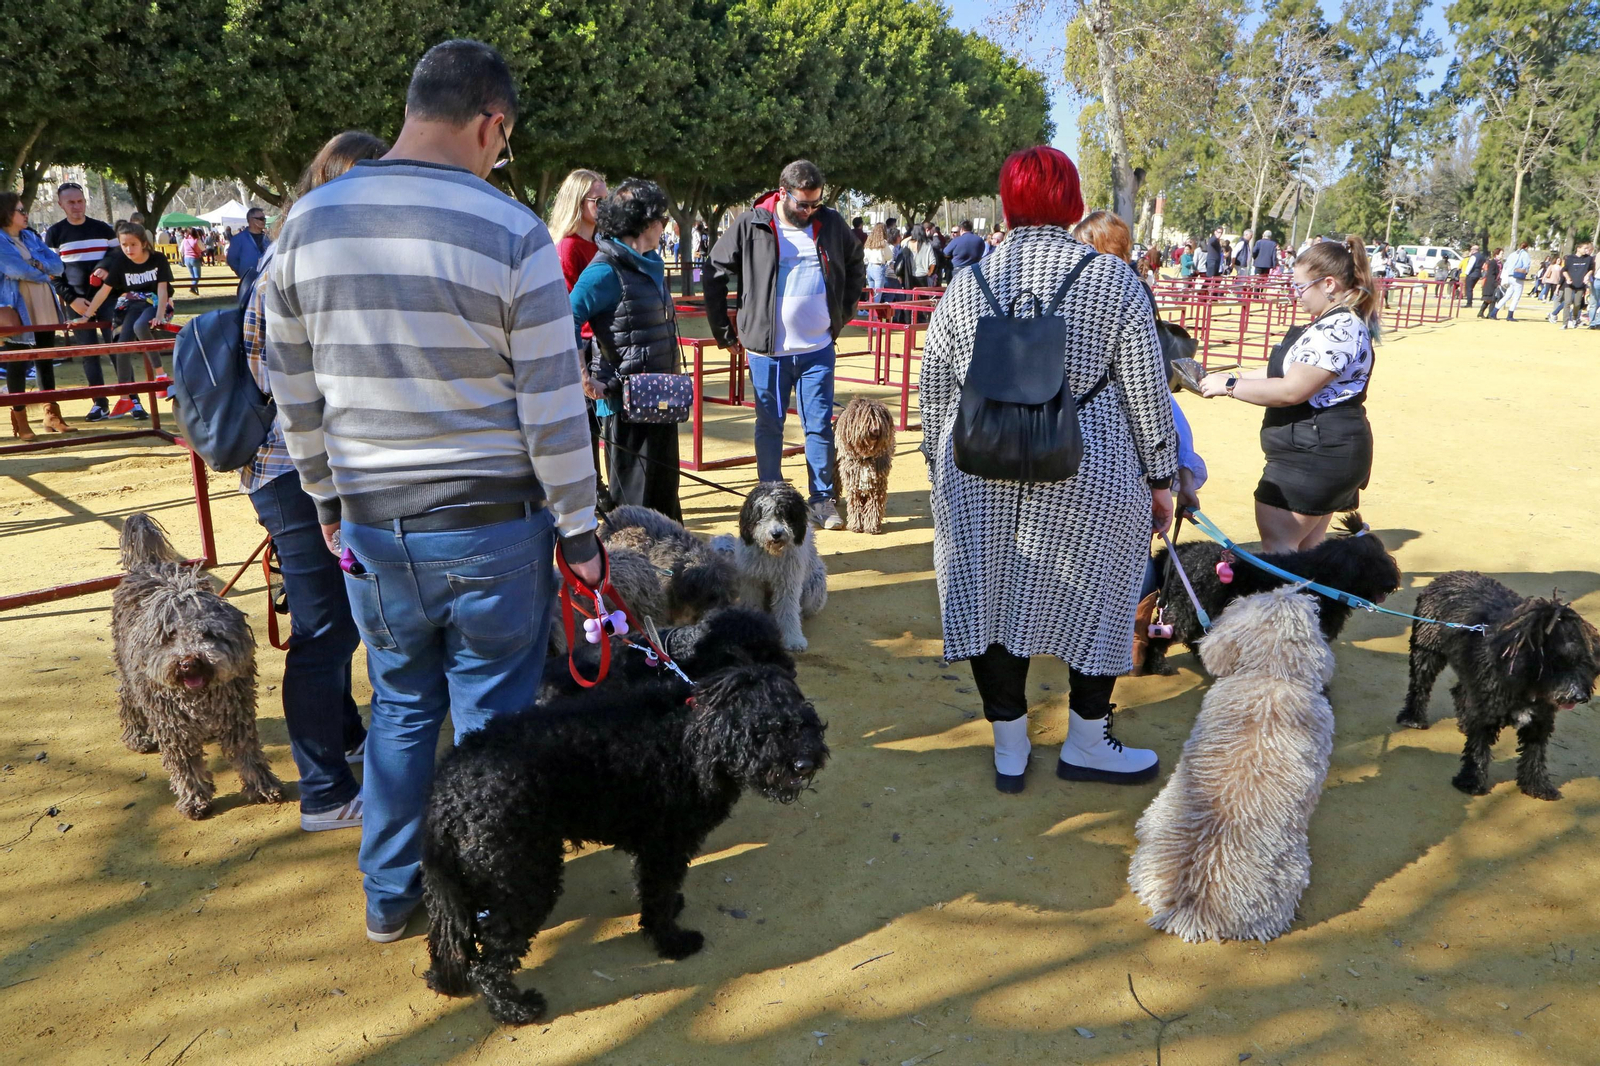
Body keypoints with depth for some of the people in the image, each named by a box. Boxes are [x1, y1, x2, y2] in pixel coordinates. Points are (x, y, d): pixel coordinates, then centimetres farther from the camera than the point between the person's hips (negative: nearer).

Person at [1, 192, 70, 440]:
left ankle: (52, 415, 18)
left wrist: (40, 265, -14)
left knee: (45, 361, 11)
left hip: (44, 310, 7)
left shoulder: (31, 237, 14)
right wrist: (45, 273, -3)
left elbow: (58, 264, 5)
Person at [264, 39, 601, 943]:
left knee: (401, 707, 20)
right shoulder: (513, 233, -13)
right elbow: (554, 407, -12)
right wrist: (579, 530, -2)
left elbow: (294, 389, 8)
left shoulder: (308, 222, 2)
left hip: (371, 528, 4)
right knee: (492, 721, 11)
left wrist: (327, 498, 20)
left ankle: (390, 895, 34)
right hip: (494, 528, -4)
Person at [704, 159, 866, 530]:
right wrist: (725, 333, 1)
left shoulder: (831, 224, 4)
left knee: (820, 426, 5)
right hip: (767, 350, -2)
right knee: (769, 426, 8)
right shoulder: (751, 227, -6)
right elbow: (714, 276, 0)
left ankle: (823, 500, 15)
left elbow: (856, 268, 21)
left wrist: (843, 315, 15)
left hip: (818, 349, 2)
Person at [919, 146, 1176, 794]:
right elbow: (1147, 391, -2)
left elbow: (935, 394, 9)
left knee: (989, 597, 12)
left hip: (977, 475, 2)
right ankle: (1086, 744, 27)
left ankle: (1009, 749, 24)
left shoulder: (965, 287, 4)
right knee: (1099, 597, 15)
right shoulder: (1112, 280, -2)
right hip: (1087, 476, -2)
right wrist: (1159, 477, 7)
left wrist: (941, 470, 21)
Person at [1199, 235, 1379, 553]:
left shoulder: (1339, 328, -20)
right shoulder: (1337, 322, 16)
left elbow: (1291, 390, -24)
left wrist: (1229, 385, -14)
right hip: (1323, 452, 11)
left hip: (1313, 454, -11)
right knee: (1308, 549, 16)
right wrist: (1234, 377, 9)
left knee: (1277, 546, -9)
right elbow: (1294, 371, 19)